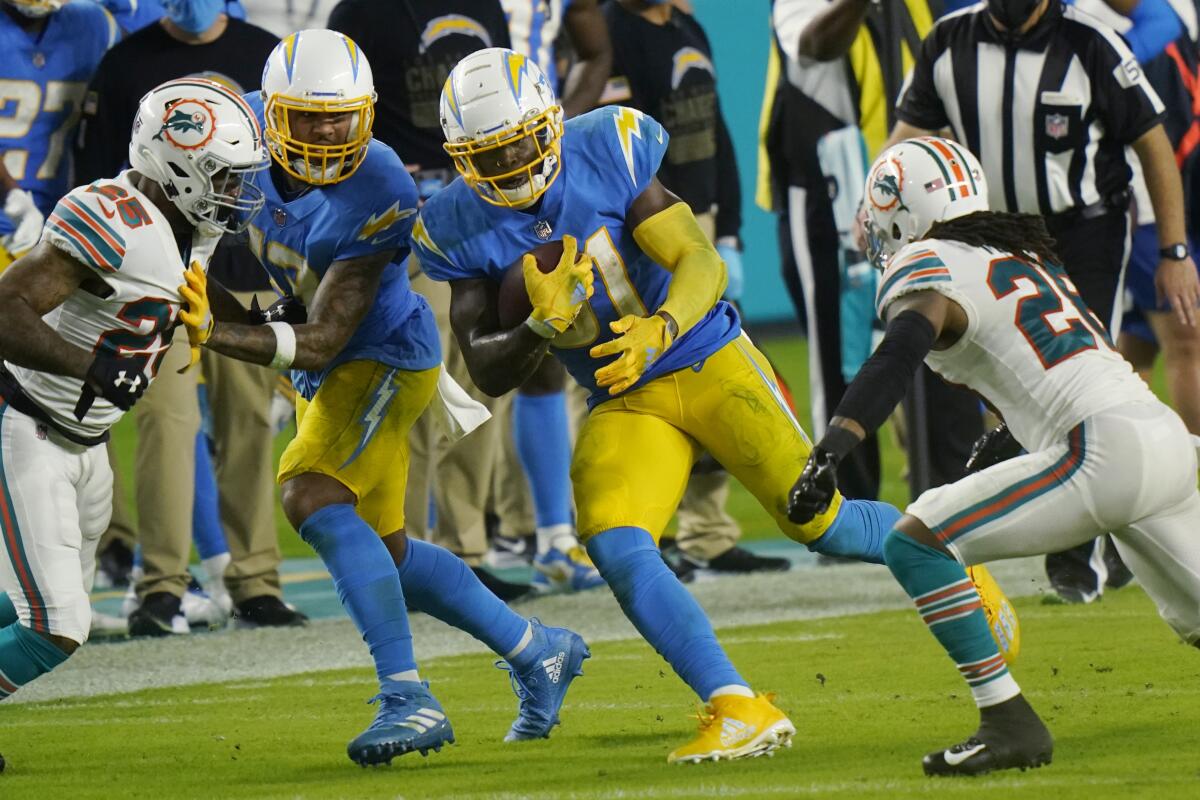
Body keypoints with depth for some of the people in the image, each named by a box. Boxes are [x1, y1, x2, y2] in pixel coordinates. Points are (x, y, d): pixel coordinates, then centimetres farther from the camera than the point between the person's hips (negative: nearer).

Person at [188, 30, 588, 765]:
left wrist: (211, 333, -36)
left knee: (312, 497, -27)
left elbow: (321, 341, -30)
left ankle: (409, 698, -28)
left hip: (385, 357, -8)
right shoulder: (245, 130, -13)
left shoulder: (377, 198, -30)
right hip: (324, 375, 8)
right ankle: (538, 653, 30)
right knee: (382, 553, 13)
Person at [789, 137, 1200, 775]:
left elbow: (899, 355, -21)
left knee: (915, 544, -6)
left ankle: (1009, 723, -9)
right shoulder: (1023, 256, 25)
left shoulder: (926, 267, -1)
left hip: (1105, 453, -9)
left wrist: (831, 449, -31)